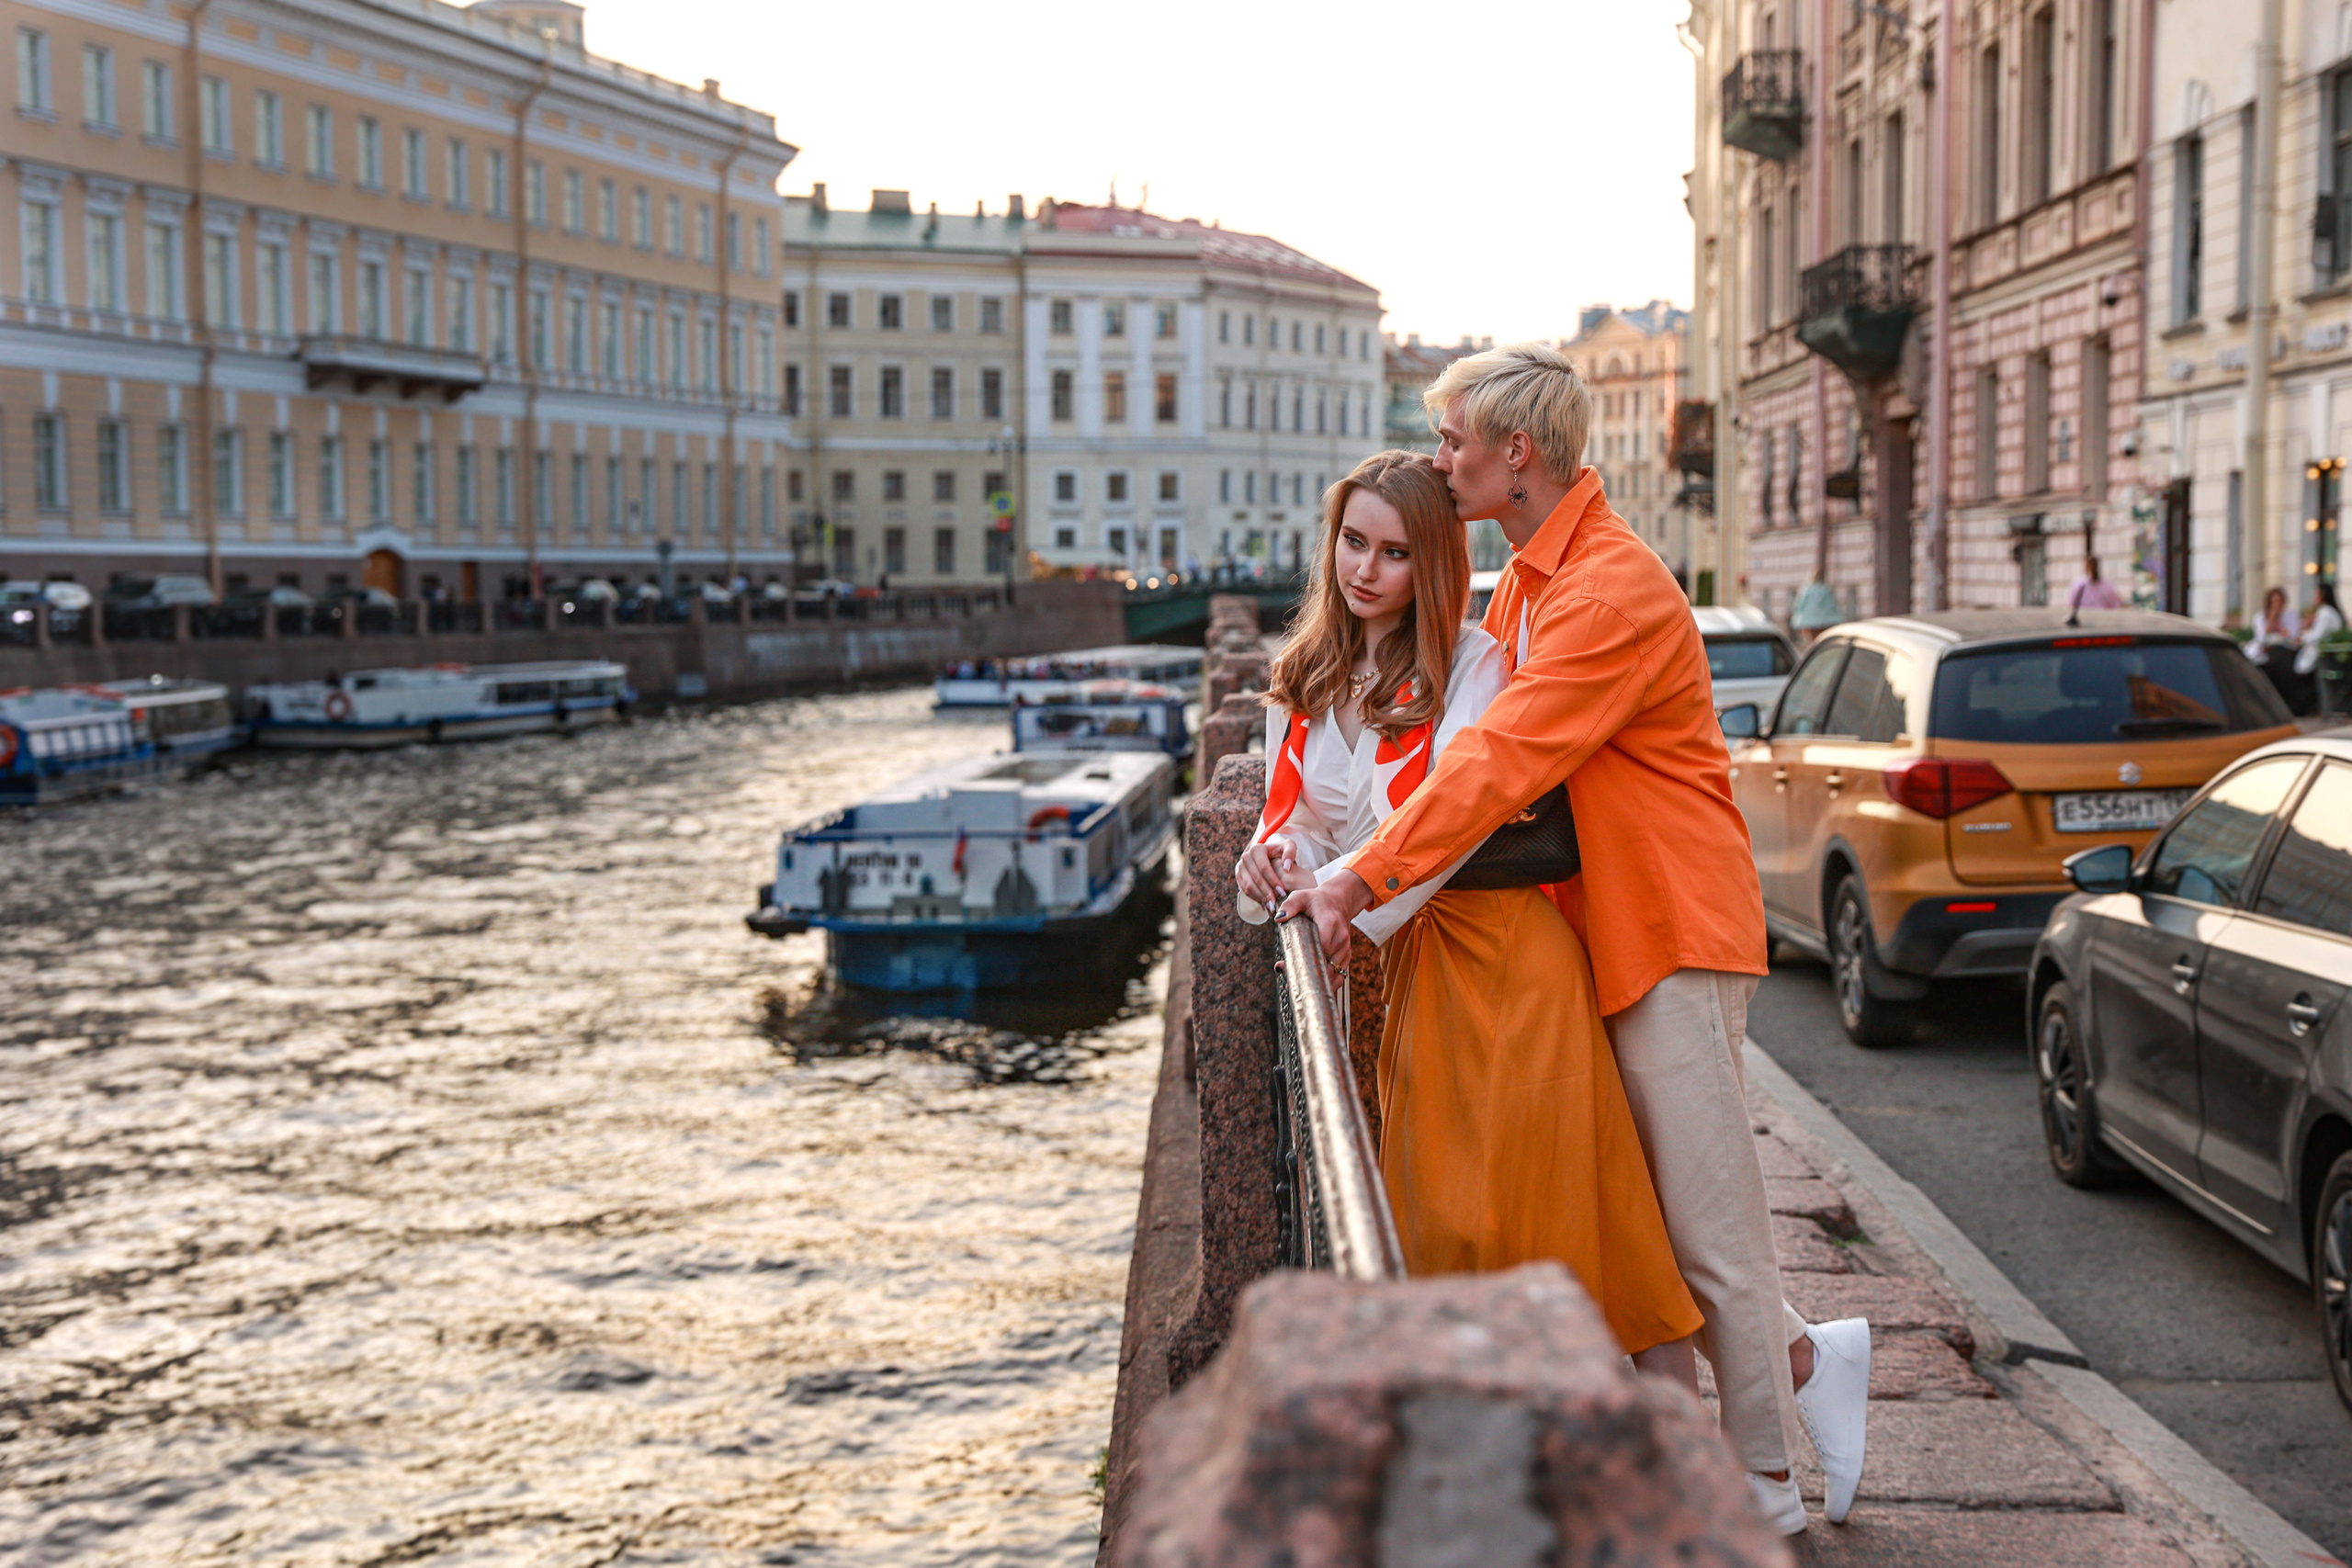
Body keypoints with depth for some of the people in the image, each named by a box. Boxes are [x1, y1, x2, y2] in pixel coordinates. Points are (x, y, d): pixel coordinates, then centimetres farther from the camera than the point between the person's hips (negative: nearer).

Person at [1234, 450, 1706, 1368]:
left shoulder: (1470, 663, -4)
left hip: (1502, 943, -6)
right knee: (1433, 1216, 3)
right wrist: (1272, 862, -9)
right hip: (1407, 958, 6)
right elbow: (1298, 818, 14)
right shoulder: (1302, 682, 15)